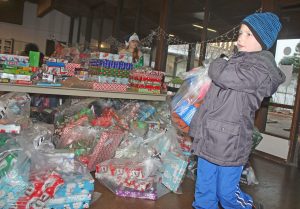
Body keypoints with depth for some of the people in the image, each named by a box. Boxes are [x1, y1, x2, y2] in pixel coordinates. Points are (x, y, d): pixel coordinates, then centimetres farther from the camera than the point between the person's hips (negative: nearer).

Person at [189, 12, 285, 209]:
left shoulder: (262, 67, -13)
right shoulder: (238, 59, 14)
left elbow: (225, 75, -27)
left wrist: (217, 64, -8)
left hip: (229, 141, -8)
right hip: (209, 137, 8)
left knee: (226, 192, 10)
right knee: (204, 189, 16)